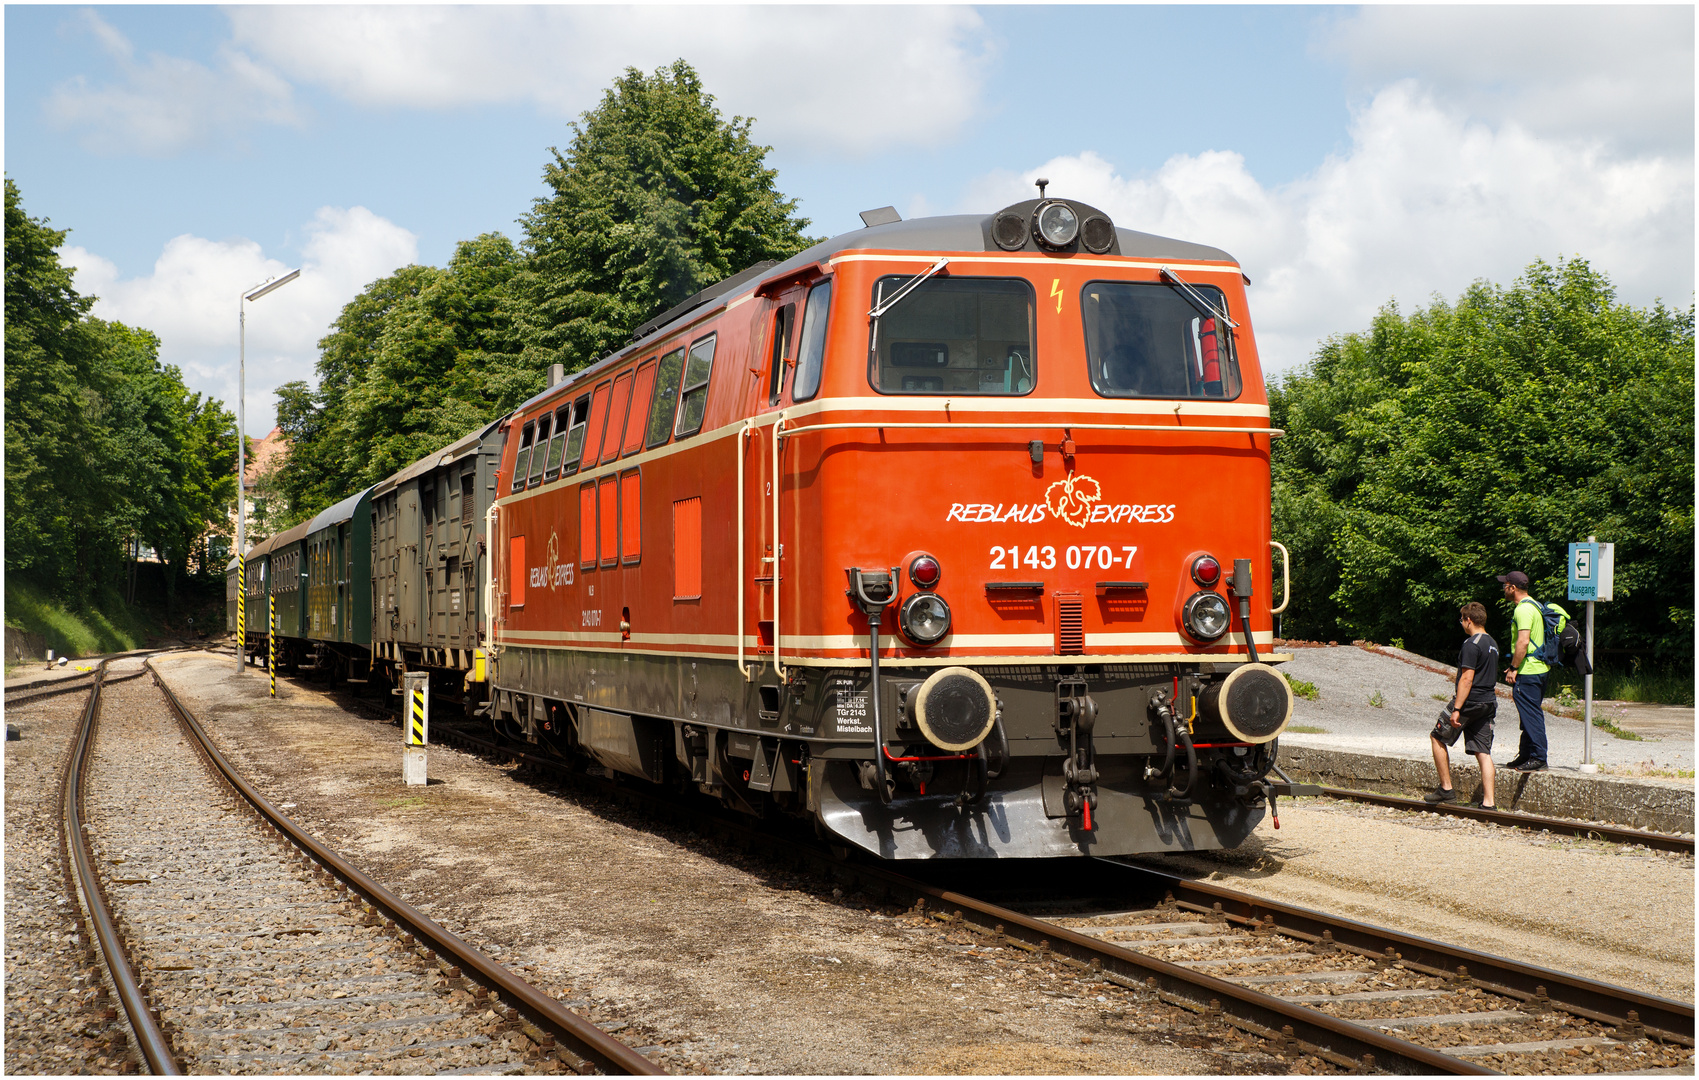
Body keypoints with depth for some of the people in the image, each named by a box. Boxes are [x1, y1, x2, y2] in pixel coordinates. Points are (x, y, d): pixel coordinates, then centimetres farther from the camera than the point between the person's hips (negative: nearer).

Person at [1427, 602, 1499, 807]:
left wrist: (1456, 709, -20)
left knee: (1437, 738, 8)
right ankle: (1489, 801, -1)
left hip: (1470, 701, -8)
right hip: (1488, 702, 8)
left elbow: (1467, 679, -20)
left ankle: (1446, 789, 8)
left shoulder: (1472, 644, -15)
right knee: (1483, 752, 6)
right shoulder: (1493, 644, 14)